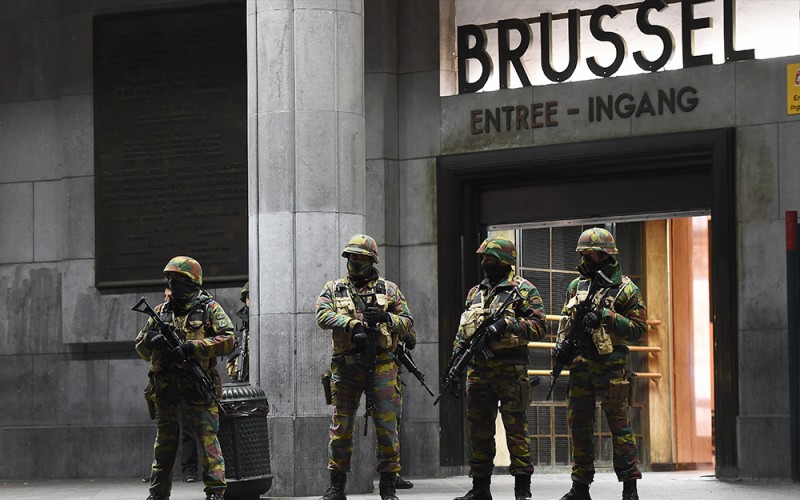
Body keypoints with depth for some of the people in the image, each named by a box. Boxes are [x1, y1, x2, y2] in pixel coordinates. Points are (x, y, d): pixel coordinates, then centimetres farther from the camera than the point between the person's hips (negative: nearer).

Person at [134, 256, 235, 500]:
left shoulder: (209, 309, 2)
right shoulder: (161, 311, 16)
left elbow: (227, 339, -9)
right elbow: (141, 349, 18)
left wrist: (192, 347, -18)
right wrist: (150, 340, -7)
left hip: (198, 388, -5)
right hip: (166, 389, 5)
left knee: (208, 439, -7)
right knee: (164, 442, 11)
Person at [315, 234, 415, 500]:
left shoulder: (389, 289, 11)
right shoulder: (333, 289, 11)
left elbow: (407, 323, 8)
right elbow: (323, 316, -7)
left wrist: (386, 318, -11)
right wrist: (353, 324, -19)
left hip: (381, 367, -1)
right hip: (345, 368, 1)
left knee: (386, 427, -2)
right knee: (340, 428, 4)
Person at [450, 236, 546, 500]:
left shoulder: (523, 290, 0)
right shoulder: (476, 292, 20)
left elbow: (538, 325, -9)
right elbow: (463, 329, 24)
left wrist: (507, 324, -20)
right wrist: (457, 354, 11)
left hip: (510, 369, -6)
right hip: (478, 370, 6)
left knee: (515, 428, -7)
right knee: (479, 429, 8)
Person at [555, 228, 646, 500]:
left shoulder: (625, 289, -3)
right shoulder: (576, 286, 15)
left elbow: (637, 329, -7)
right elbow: (565, 320, 22)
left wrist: (606, 316, -18)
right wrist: (562, 344, 4)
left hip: (610, 365, -6)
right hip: (580, 365, 6)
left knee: (619, 424, -6)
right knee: (579, 426, 7)